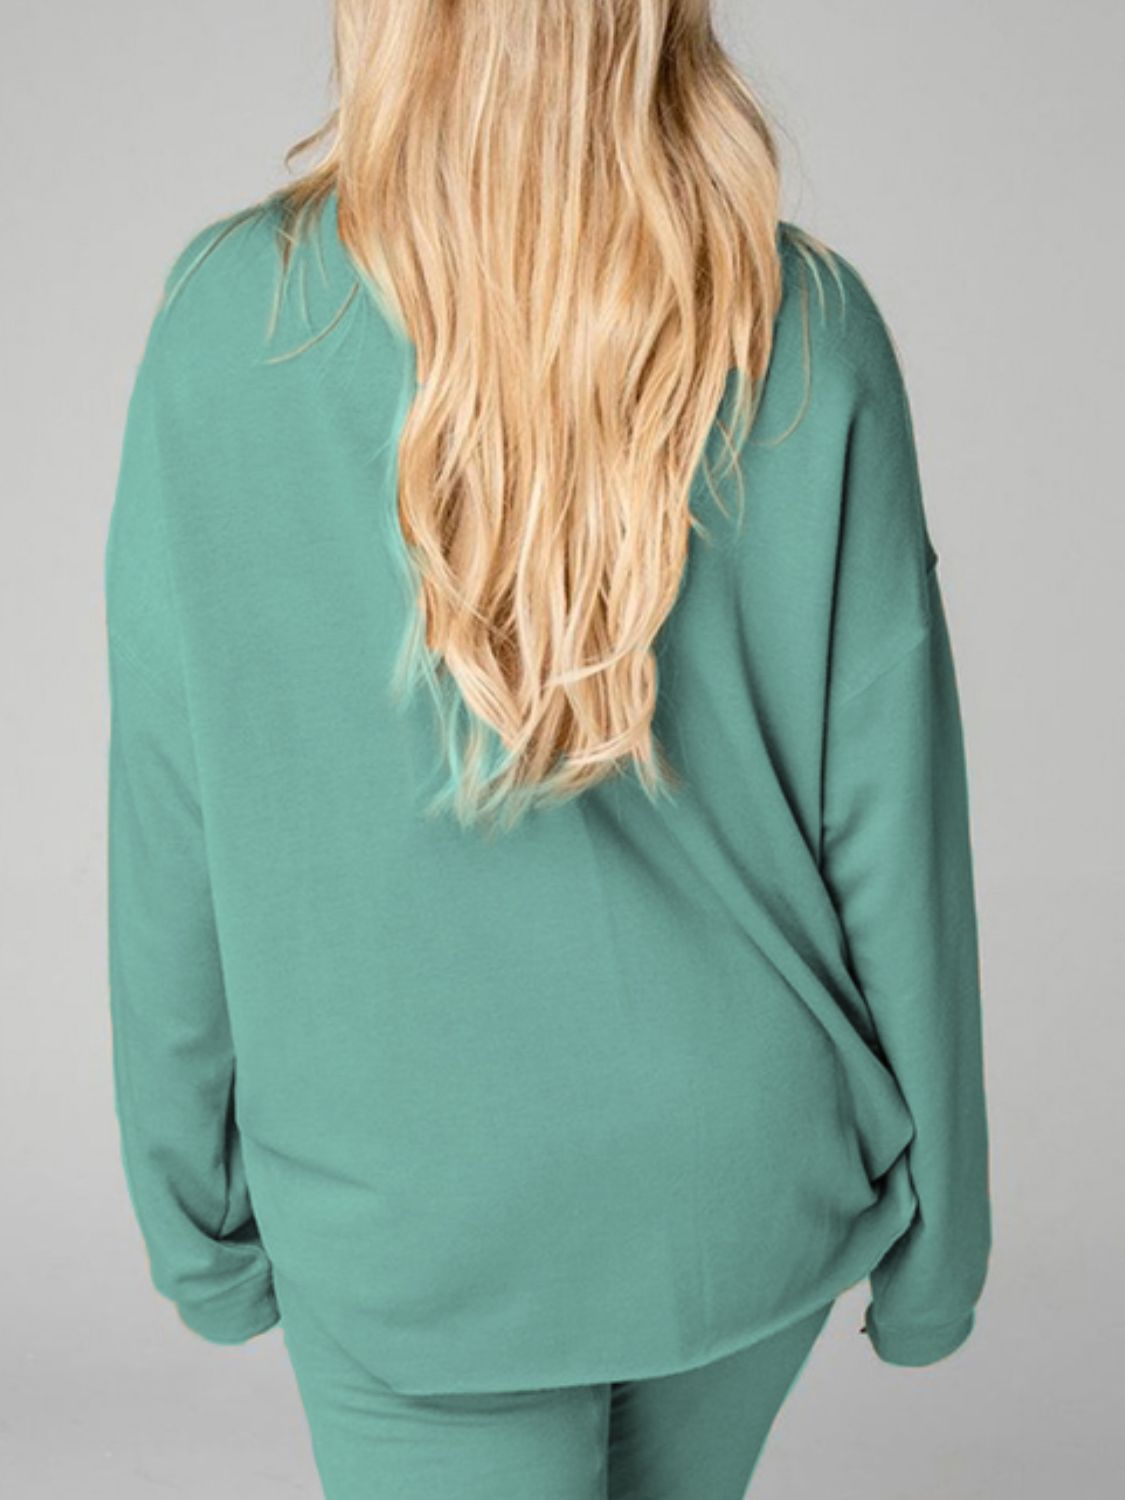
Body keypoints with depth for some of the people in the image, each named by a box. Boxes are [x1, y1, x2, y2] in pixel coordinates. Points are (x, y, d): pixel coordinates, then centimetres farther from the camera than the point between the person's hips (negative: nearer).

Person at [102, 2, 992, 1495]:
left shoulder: (227, 321, -15)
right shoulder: (807, 329, -15)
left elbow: (171, 824, -9)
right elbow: (890, 814, -11)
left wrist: (196, 1200, 6)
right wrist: (939, 1203, 4)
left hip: (404, 1217, -2)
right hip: (751, 1168, 3)